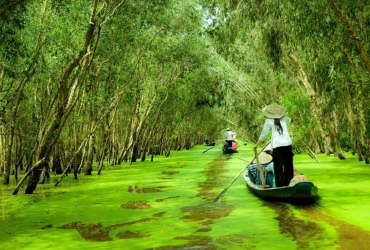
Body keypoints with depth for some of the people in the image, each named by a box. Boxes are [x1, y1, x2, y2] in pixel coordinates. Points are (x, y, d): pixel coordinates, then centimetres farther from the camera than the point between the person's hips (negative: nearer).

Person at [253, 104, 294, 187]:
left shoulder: (269, 121, 1)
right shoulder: (284, 119, 11)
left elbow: (263, 134, 1)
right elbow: (289, 120, 36)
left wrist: (256, 145, 10)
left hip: (277, 145, -3)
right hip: (287, 144, 3)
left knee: (278, 166, 2)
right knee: (288, 165, 13)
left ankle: (281, 185, -1)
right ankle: (289, 184, 18)